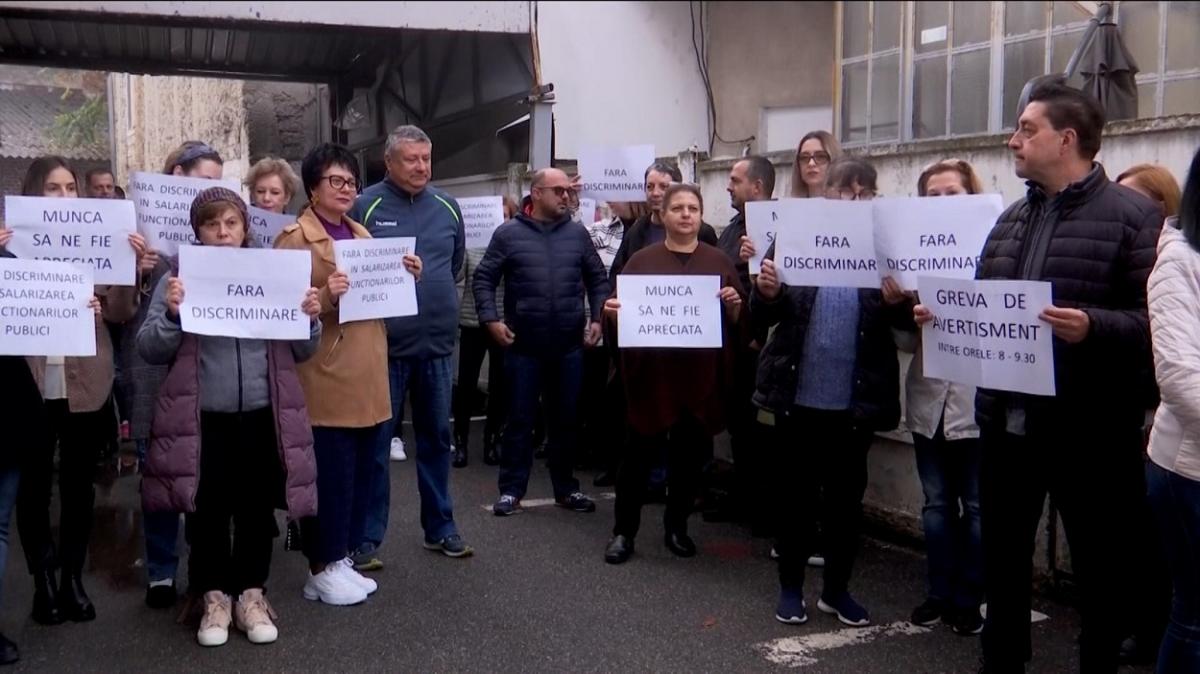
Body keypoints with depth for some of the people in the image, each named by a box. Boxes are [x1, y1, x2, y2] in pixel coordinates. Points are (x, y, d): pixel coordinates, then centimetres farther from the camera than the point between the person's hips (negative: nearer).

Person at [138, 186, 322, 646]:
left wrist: (310, 319, -10)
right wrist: (171, 314, -19)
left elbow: (300, 352, 9)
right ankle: (214, 595, 24)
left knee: (257, 509, 10)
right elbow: (150, 351, -2)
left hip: (263, 416, 2)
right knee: (208, 511, 7)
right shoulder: (180, 278, 2)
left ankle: (252, 593, 26)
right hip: (203, 419, -1)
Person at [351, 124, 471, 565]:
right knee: (375, 442, 3)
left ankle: (440, 527, 26)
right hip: (384, 343, -4)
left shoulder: (447, 207, 7)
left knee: (437, 438, 14)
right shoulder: (366, 206, -8)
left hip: (438, 343, 5)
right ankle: (367, 537, 12)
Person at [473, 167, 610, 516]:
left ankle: (566, 488, 23)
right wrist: (491, 319, -10)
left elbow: (598, 279, 14)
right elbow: (483, 279, 1)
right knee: (520, 419, 5)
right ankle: (511, 489, 14)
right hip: (523, 346, -2)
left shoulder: (577, 234, 7)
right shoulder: (509, 233, -1)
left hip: (569, 346, 3)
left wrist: (597, 318, 3)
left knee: (565, 419, 12)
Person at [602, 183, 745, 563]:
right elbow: (621, 316, 4)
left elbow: (739, 323, 7)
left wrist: (734, 306, -13)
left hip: (701, 376, 2)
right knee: (639, 453, 1)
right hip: (651, 374, -1)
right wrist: (612, 312, -17)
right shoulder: (642, 261, 5)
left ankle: (676, 527, 25)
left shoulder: (719, 263, 8)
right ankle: (624, 531, 13)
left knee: (691, 455, 9)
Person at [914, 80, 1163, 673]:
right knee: (1002, 556, 17)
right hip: (1005, 421, 7)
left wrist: (1093, 326, -30)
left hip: (1088, 428, -6)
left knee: (1098, 565, 10)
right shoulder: (1012, 218, 13)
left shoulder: (1133, 216, -8)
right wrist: (942, 314, 0)